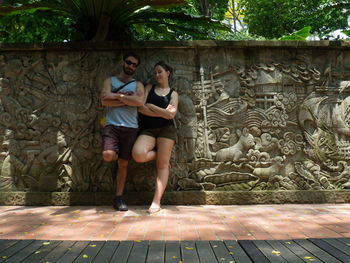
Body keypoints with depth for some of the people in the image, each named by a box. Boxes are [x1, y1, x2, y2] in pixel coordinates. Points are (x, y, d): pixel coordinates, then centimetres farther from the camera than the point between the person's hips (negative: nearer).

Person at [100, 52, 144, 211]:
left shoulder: (138, 85, 14)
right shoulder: (110, 81, 13)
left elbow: (139, 101, -9)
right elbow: (104, 101, -5)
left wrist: (117, 96, -8)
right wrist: (127, 99, -6)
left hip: (130, 127, 1)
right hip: (112, 125, -1)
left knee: (123, 163, 3)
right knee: (108, 156, -25)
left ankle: (118, 197, 14)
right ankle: (116, 155, 13)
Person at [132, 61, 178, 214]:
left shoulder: (173, 94, 13)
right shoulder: (148, 88, 15)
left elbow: (171, 115, -3)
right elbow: (140, 108, -1)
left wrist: (151, 106, -3)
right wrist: (162, 112, -6)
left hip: (165, 129, -1)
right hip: (148, 130, 1)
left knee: (162, 164, -7)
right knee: (138, 154, -26)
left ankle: (156, 201, -3)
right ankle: (158, 155, 7)